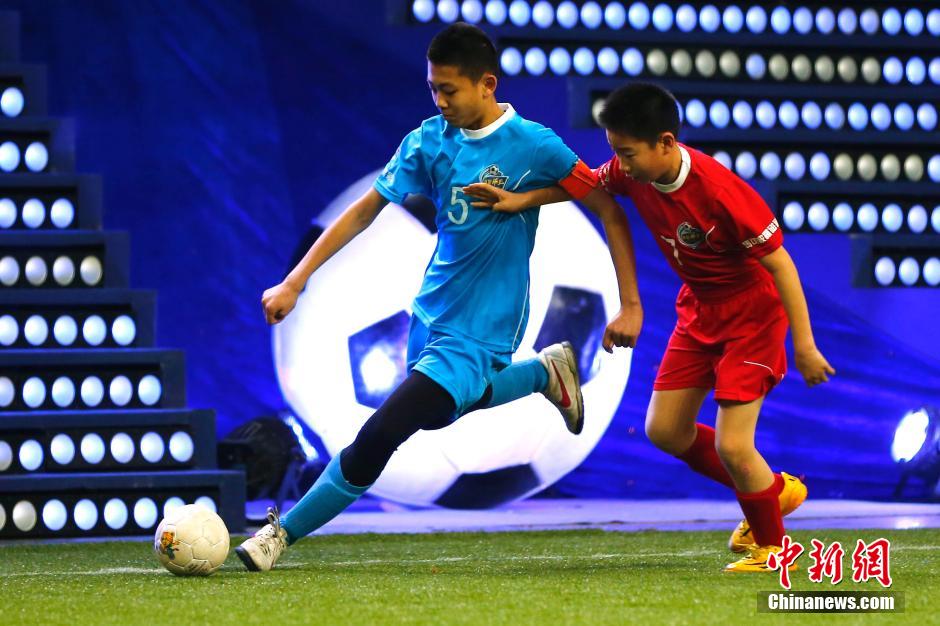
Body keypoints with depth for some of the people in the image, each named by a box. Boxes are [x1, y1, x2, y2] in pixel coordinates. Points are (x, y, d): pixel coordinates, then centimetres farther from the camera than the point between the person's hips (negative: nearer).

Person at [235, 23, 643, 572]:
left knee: (380, 434, -17)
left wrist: (631, 305, -12)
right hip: (431, 315, 7)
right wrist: (296, 282, -2)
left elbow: (611, 212, -9)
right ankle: (545, 372, 44)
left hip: (478, 334, -7)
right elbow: (366, 209, 3)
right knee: (434, 412, 30)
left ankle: (284, 533, -6)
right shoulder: (429, 141, -3)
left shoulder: (534, 146, -17)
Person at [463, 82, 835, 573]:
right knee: (664, 430, 8)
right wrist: (521, 200, -2)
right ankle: (771, 489, 27)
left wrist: (804, 345, -23)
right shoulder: (633, 173, -12)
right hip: (698, 310, 8)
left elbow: (779, 262, -25)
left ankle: (771, 543, 14)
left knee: (731, 445, -13)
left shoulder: (720, 191, -33)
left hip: (752, 315, -8)